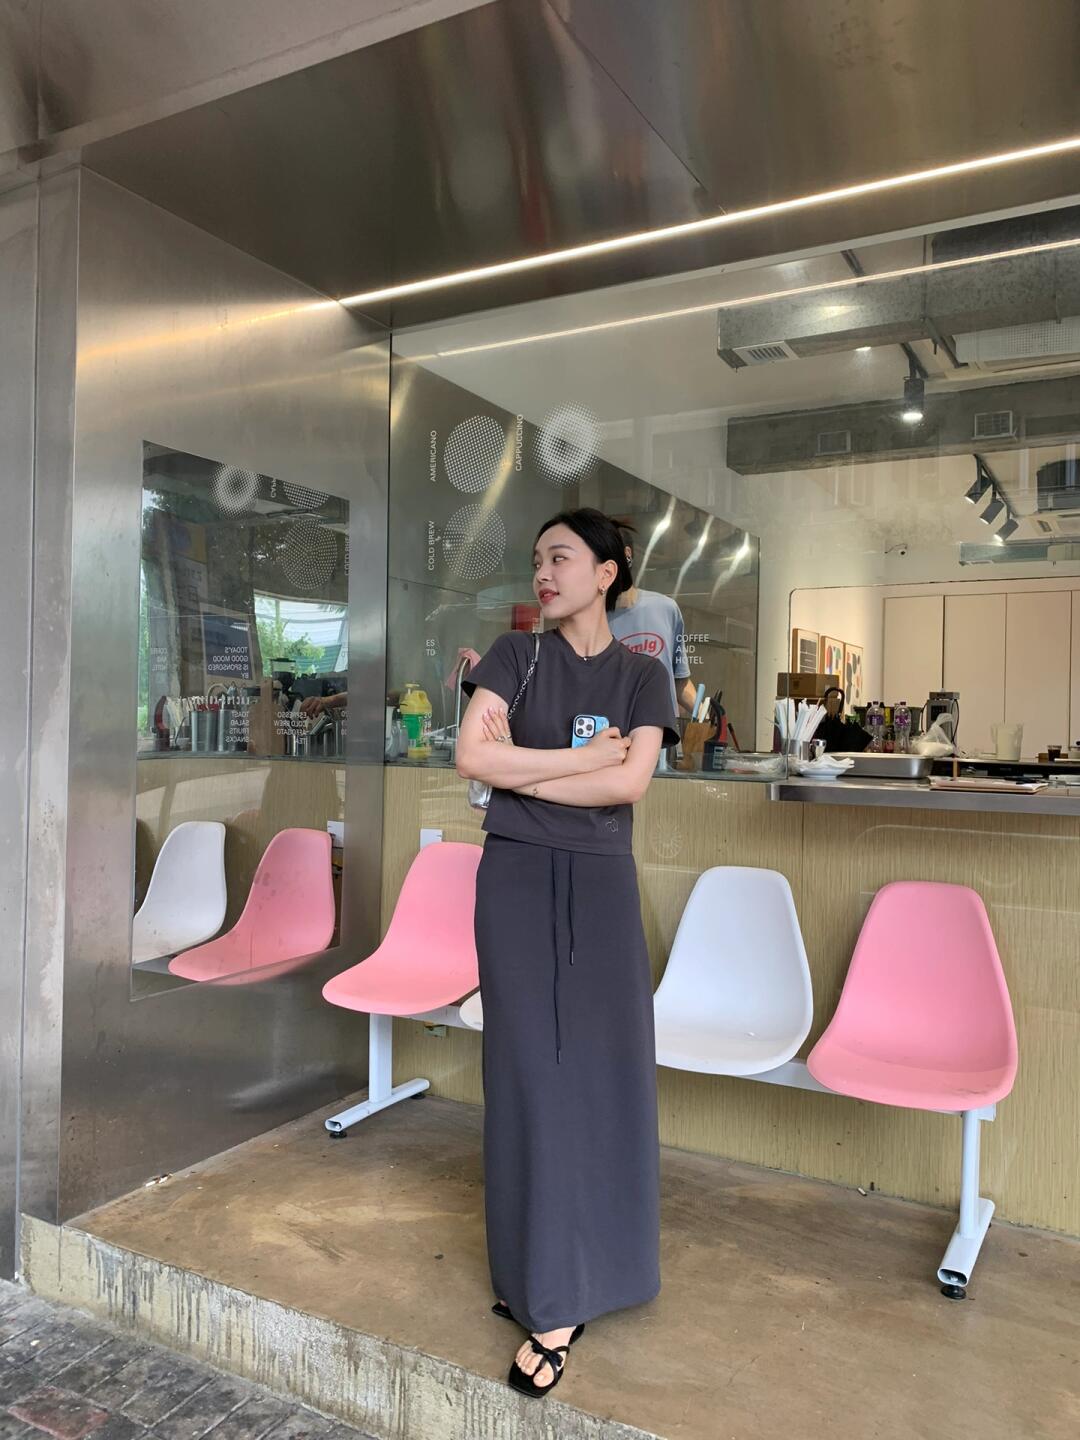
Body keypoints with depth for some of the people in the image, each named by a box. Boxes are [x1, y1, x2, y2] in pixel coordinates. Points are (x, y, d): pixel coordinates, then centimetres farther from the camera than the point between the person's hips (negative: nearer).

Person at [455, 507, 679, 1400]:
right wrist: (588, 755, -10)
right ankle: (553, 1303, 12)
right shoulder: (516, 655, 4)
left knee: (601, 1070, 4)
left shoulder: (641, 676, 5)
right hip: (517, 880, -1)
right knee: (532, 1074, 0)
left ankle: (570, 1272, 23)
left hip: (600, 886, 1)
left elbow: (632, 784, -10)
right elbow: (472, 758, -11)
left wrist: (521, 768, -10)